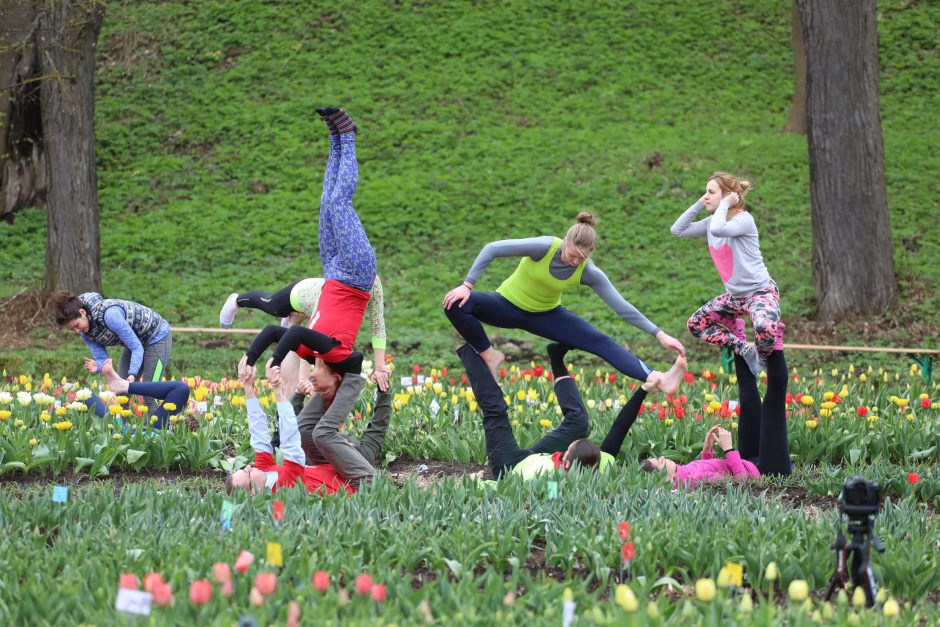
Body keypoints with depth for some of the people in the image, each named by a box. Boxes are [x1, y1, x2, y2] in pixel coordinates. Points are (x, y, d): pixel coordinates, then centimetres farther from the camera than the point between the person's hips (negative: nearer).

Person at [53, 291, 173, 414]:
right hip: (136, 340, 8)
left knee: (150, 396, -10)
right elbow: (102, 358, -13)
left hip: (157, 336, -8)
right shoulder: (85, 331, -12)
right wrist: (97, 366, -36)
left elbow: (137, 348, -32)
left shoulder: (109, 314, -37)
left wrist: (132, 374, -44)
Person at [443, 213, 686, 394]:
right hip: (509, 304, -2)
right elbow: (492, 249, -24)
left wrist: (659, 334, -18)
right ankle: (489, 355, -13)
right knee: (456, 305, -32)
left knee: (601, 342, -17)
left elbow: (621, 307, -13)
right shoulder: (545, 247, -29)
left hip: (545, 315, 2)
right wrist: (467, 285, -28)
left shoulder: (588, 273, -18)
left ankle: (653, 379, -26)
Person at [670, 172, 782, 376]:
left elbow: (718, 229, -37)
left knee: (765, 329, -38)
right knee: (696, 324, 9)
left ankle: (763, 357, -2)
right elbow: (677, 229, 6)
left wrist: (724, 205, -22)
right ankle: (744, 350, 7)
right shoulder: (711, 222, 6)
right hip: (735, 296, 9)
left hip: (761, 291, -9)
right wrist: (699, 205, 1)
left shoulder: (744, 219, -18)